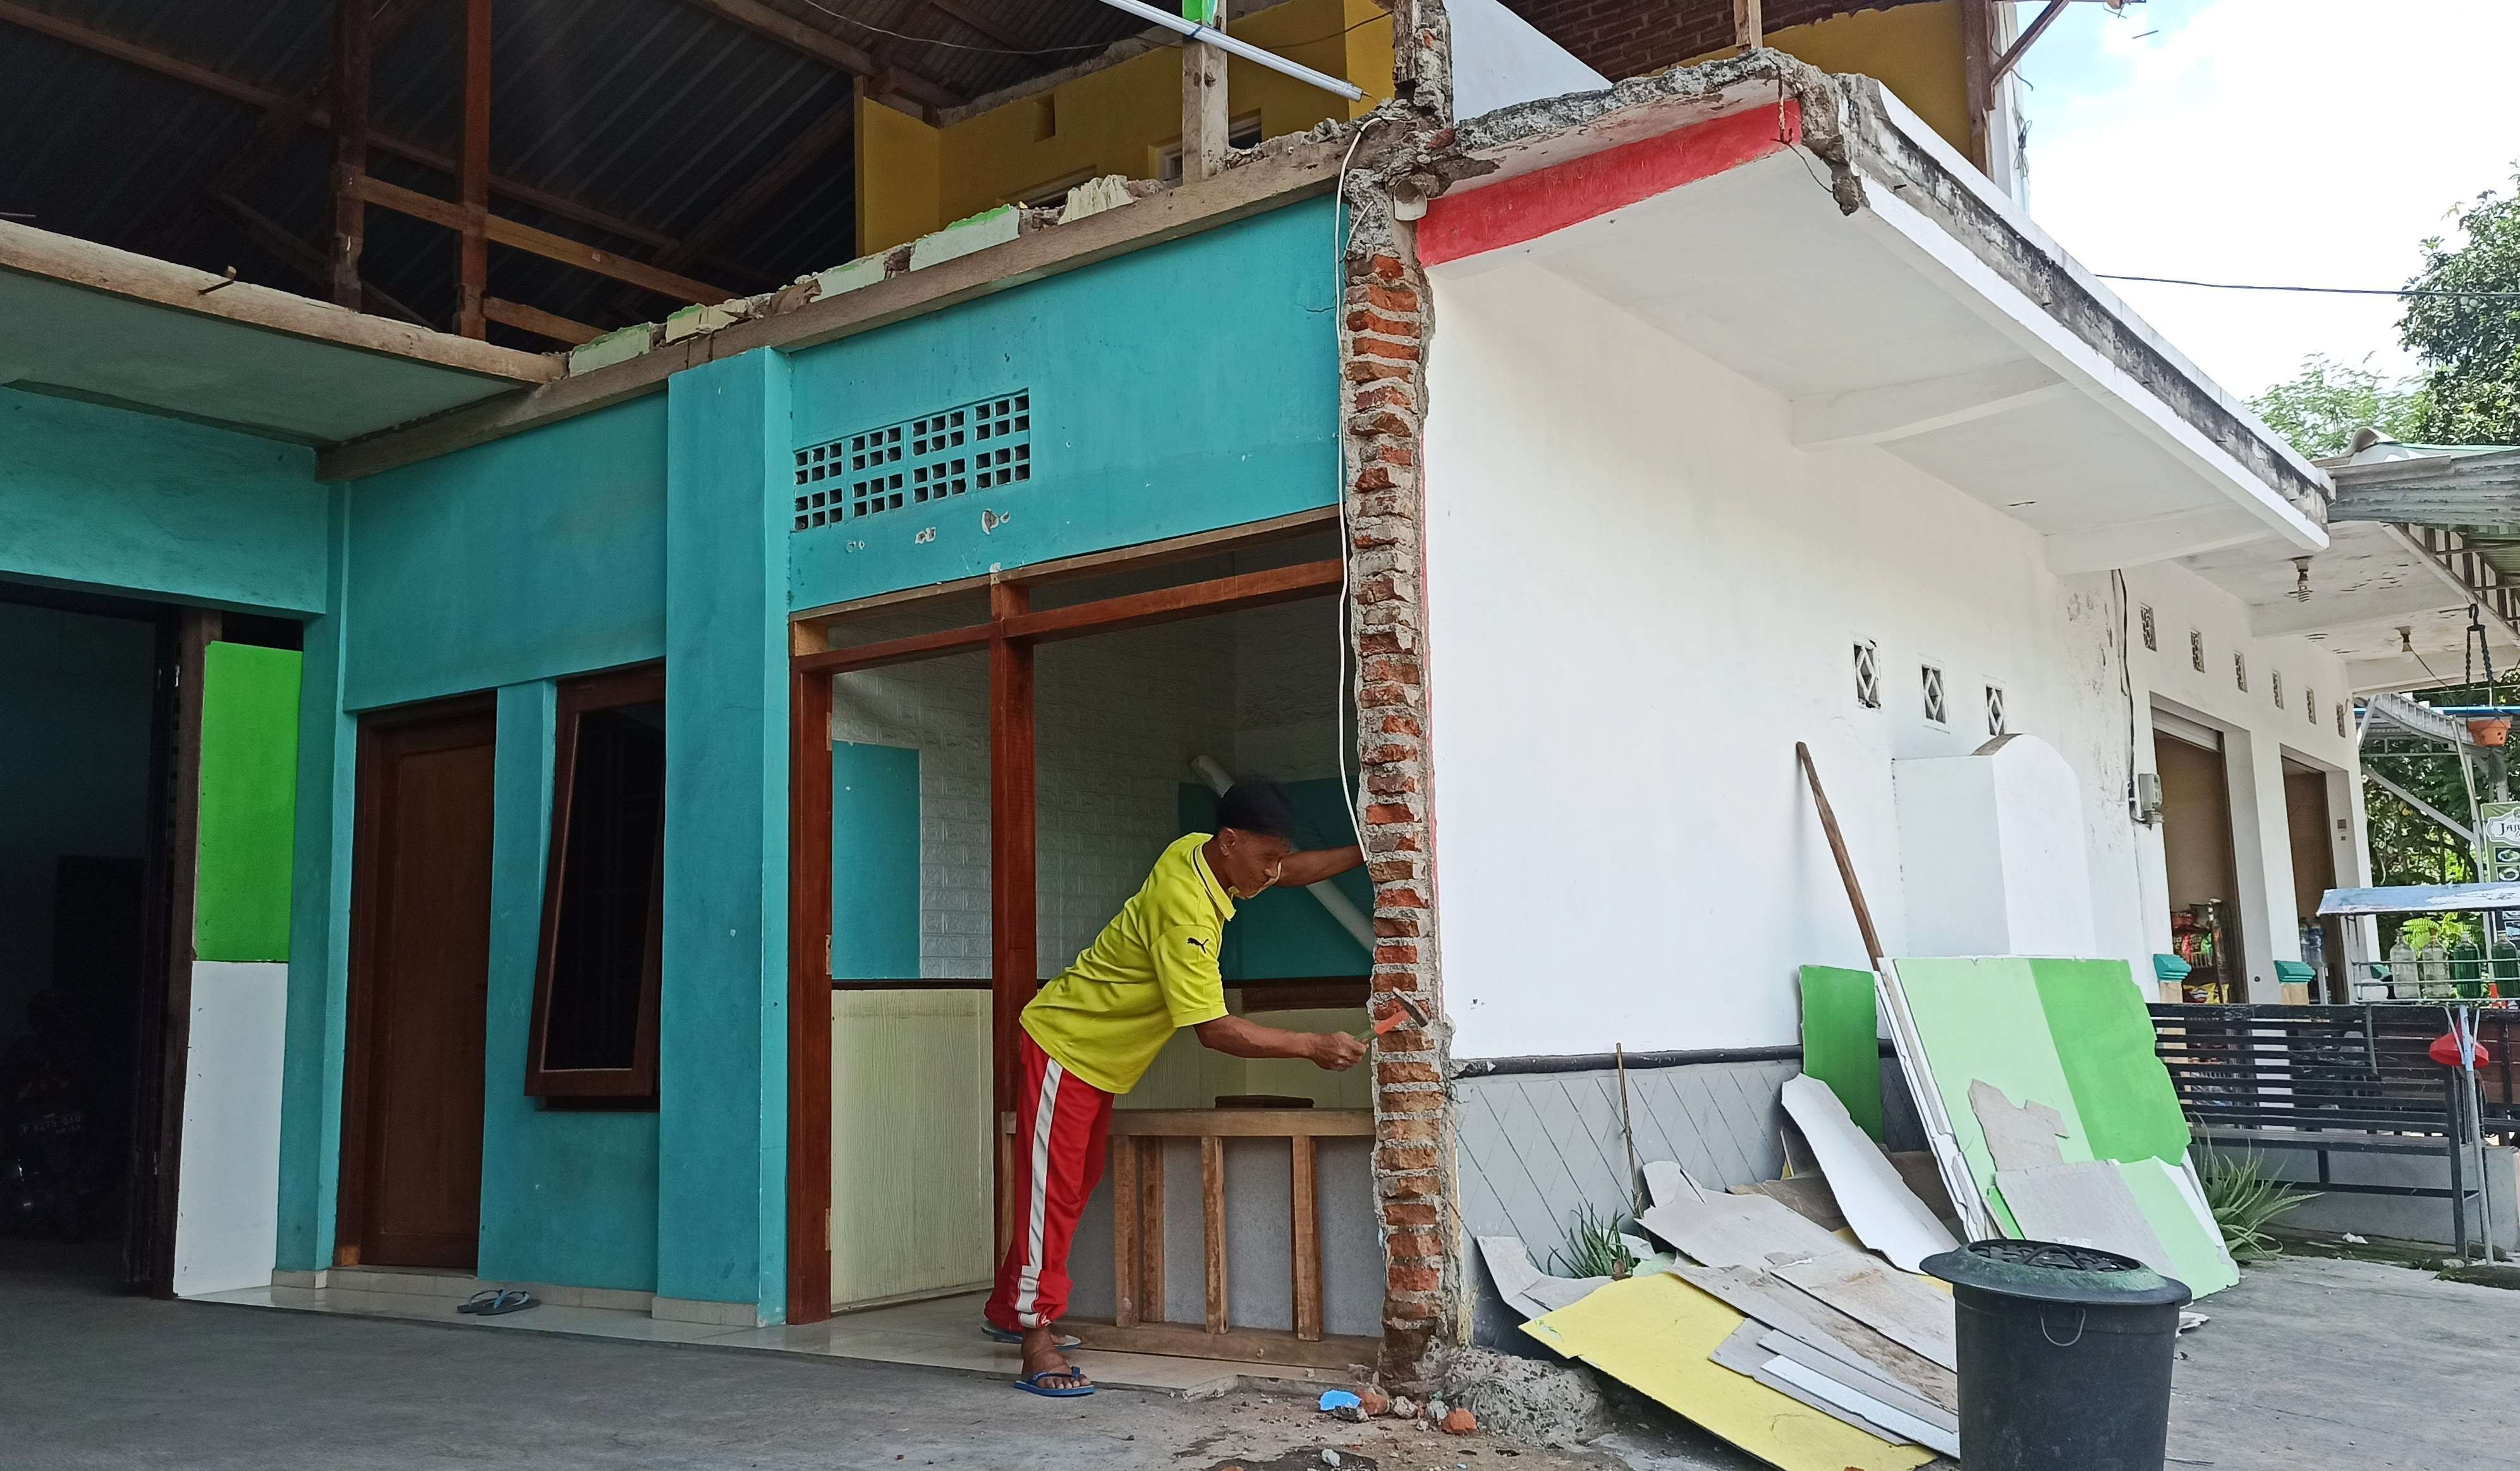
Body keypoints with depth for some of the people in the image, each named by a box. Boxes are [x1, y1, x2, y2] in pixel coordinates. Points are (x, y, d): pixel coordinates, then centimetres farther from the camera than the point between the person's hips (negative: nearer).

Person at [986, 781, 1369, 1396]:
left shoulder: (1198, 853, -6)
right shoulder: (1185, 910, -33)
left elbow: (1293, 871, 12)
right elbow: (1213, 1029, -31)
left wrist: (1365, 853, -1)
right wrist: (1312, 1046, -28)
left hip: (1100, 1058, 10)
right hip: (1062, 1047, -10)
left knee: (1075, 1186, 16)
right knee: (1052, 1191, -6)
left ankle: (1010, 1309, 30)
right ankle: (1037, 1345, -1)